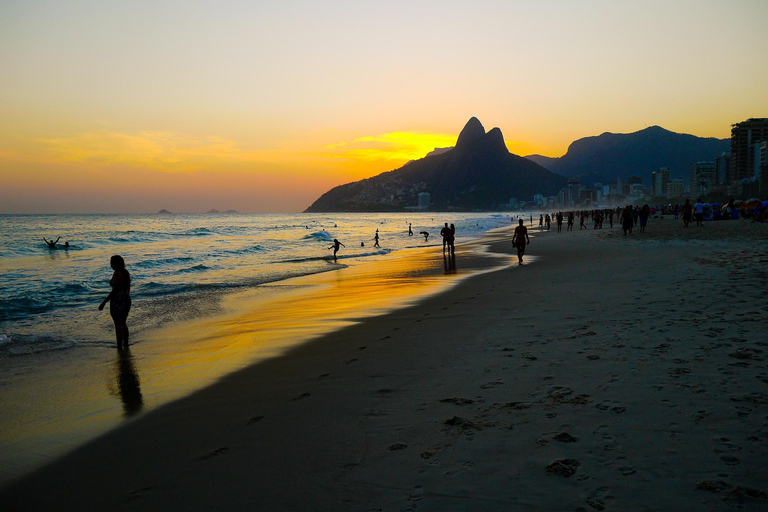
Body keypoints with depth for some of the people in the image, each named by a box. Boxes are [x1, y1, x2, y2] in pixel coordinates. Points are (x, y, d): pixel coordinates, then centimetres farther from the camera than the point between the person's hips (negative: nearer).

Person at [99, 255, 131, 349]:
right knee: (123, 324, 19)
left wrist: (103, 303, -16)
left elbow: (114, 291, -20)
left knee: (118, 325, 1)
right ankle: (126, 345, 25)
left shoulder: (117, 274, -18)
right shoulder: (126, 273, 7)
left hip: (117, 302, -8)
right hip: (126, 300, 8)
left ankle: (119, 347, 7)